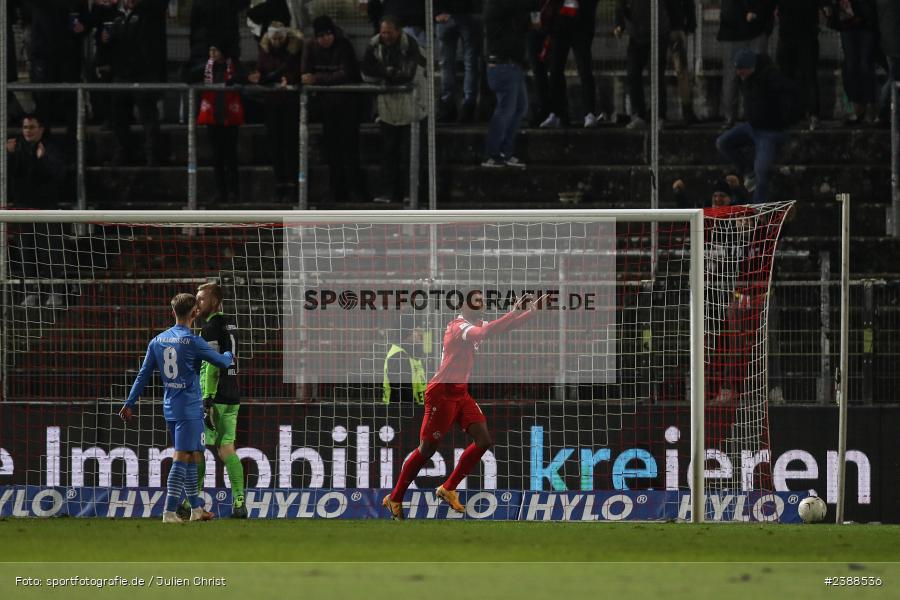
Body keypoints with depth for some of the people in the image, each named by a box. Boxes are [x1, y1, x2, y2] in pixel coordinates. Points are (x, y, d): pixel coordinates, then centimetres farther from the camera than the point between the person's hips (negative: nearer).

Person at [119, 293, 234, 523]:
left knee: (190, 458, 17)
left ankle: (196, 508, 23)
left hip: (169, 409, 7)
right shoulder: (193, 342, -11)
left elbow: (143, 375, 9)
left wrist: (130, 403, 14)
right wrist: (229, 356, 22)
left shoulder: (157, 341, 7)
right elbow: (222, 362, -2)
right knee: (181, 458, -9)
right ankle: (169, 511, -16)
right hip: (190, 409, -7)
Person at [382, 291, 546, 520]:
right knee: (427, 449, -3)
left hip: (461, 393, 9)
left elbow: (506, 326, 13)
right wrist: (514, 312, -36)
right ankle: (394, 499, 9)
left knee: (484, 440, -2)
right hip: (442, 394, -9)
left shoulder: (476, 324, 9)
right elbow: (484, 333, -37)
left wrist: (533, 310, 0)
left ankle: (448, 489, 10)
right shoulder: (459, 327, -18)